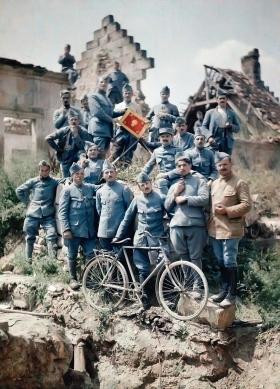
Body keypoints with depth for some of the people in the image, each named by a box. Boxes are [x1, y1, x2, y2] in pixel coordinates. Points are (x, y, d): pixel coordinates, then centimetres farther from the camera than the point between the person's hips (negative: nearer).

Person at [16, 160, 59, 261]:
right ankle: (28, 261, 17)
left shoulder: (54, 182, 8)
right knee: (30, 238, 7)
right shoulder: (33, 182, 11)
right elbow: (19, 190, 16)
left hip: (48, 215, -2)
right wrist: (28, 202, 11)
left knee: (52, 237, -17)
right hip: (32, 215, 2)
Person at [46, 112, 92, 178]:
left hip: (77, 161, -1)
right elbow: (48, 138, -2)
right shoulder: (64, 131, -6)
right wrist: (57, 148, -5)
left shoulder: (83, 132, -10)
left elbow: (83, 147, -23)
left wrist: (75, 134, -24)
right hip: (65, 161, 2)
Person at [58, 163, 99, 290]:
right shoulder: (68, 190, -3)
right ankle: (73, 279, 25)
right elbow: (62, 211, -6)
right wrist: (66, 229, -13)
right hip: (74, 230, -3)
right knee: (73, 256, 9)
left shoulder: (90, 187, 9)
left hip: (89, 230, 3)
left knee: (91, 255, 2)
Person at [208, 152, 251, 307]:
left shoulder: (239, 183, -7)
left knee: (229, 262, -3)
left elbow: (247, 205, -13)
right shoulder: (214, 183, 14)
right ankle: (224, 290, 25)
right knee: (221, 262, 14)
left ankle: (231, 294, 6)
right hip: (215, 229, 7)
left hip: (230, 230, -7)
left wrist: (227, 210, -20)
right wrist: (209, 222, 12)